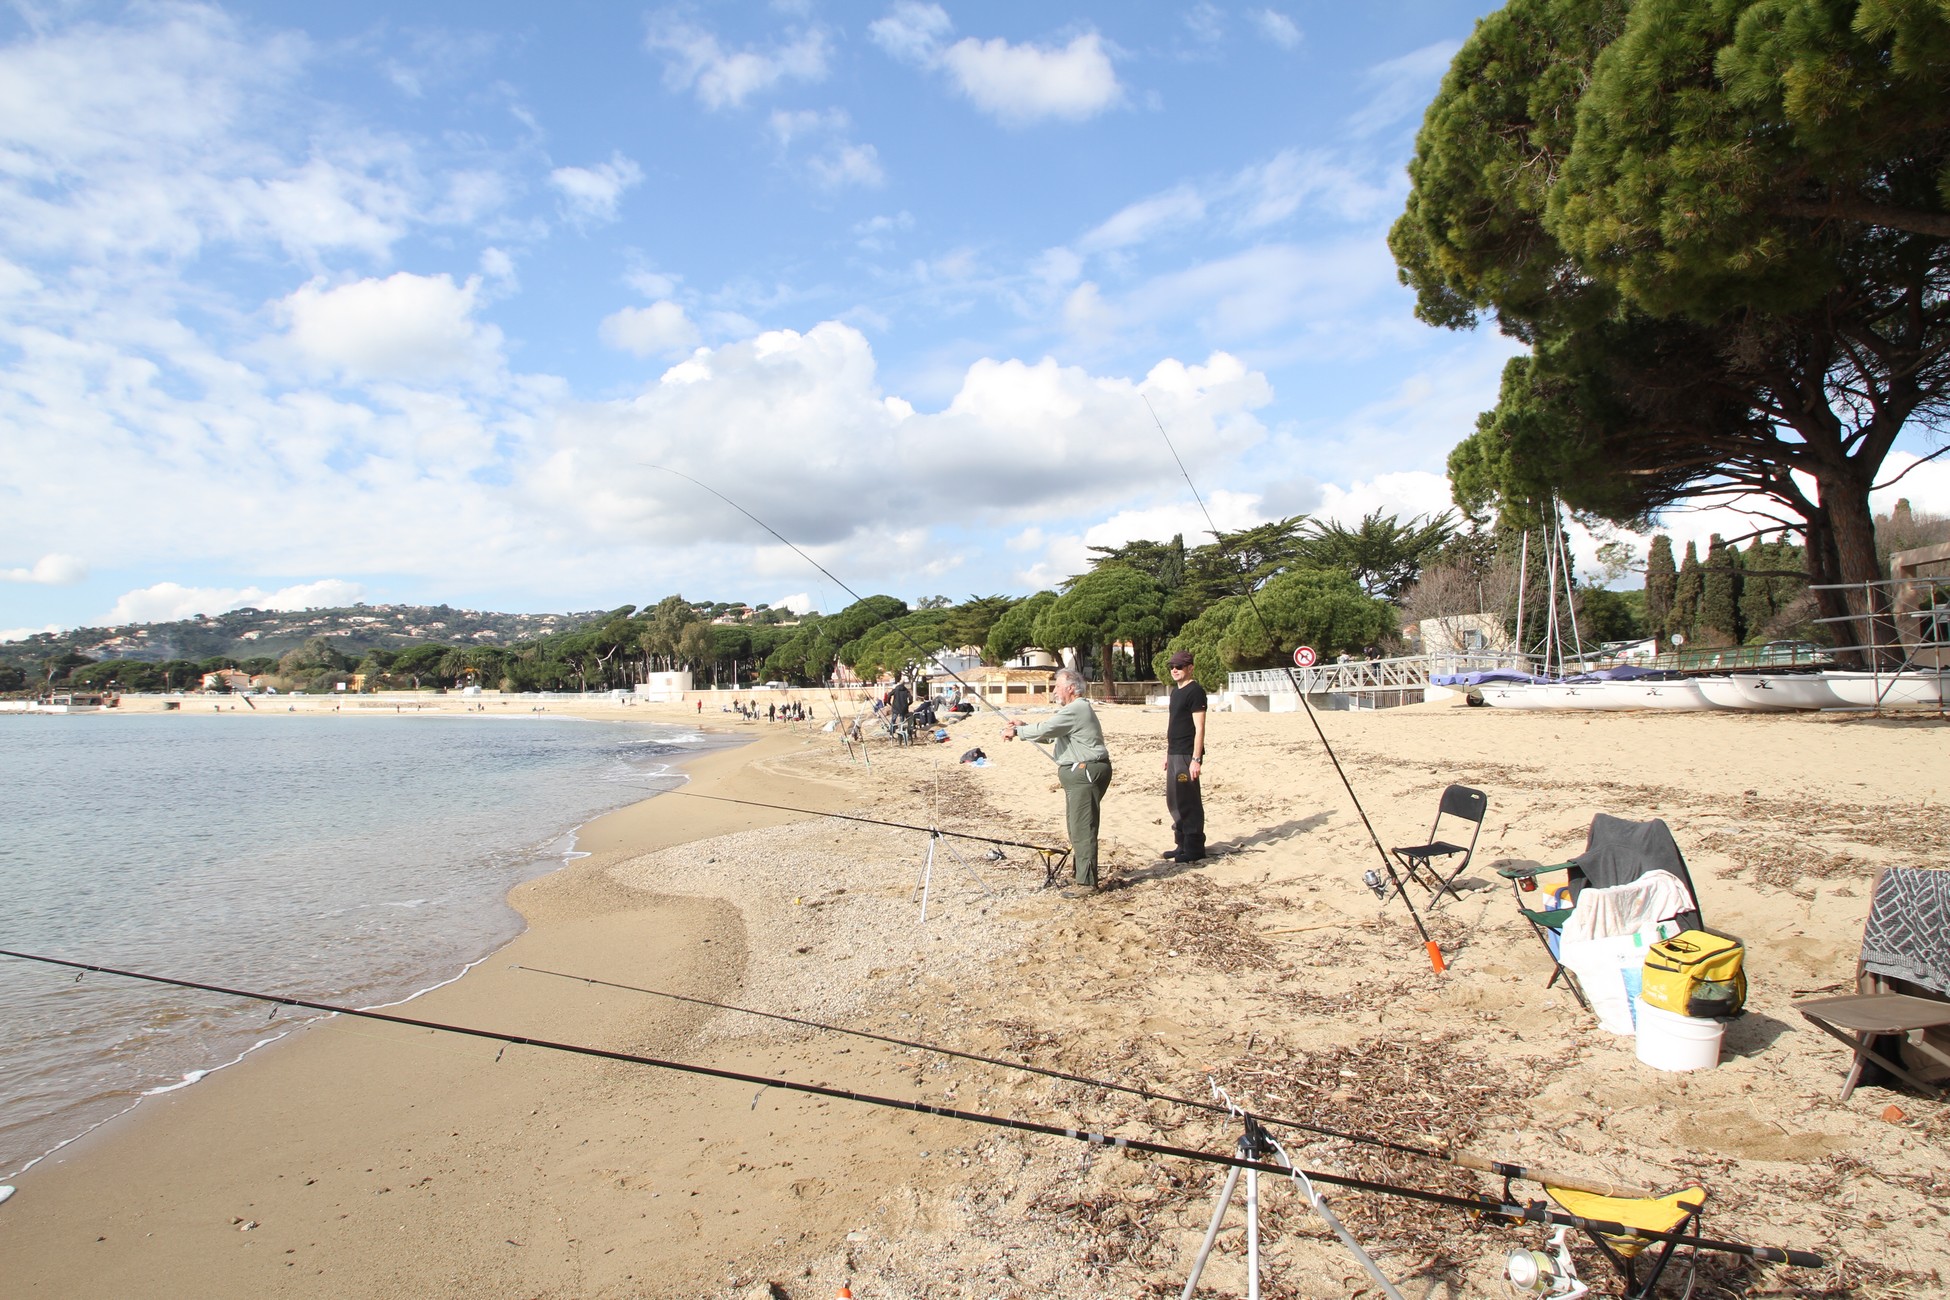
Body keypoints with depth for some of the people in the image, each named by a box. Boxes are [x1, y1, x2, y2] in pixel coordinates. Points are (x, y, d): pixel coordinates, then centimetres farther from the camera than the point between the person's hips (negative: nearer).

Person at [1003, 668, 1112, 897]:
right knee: (1076, 827, 17)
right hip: (1080, 773, 11)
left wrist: (1016, 731, -6)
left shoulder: (1076, 709, -15)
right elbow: (1049, 735, 24)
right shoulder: (1074, 709, 21)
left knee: (1083, 828, -9)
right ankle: (1080, 871, 26)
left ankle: (1086, 883, -6)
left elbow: (1044, 730, -19)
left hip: (1086, 773, -11)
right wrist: (1024, 726, 12)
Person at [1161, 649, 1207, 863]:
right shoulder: (1176, 691, 16)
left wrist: (1196, 759, -21)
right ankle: (1182, 845, 23)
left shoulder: (1195, 691, -12)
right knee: (1174, 802, 14)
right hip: (1174, 754, 10)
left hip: (1187, 755, -10)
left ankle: (1194, 848, 4)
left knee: (1189, 802, -4)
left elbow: (1199, 728, -17)